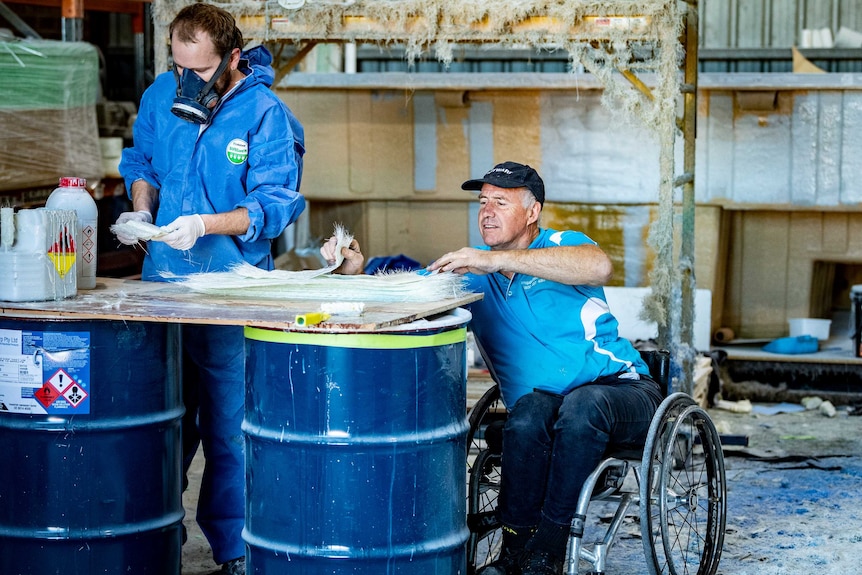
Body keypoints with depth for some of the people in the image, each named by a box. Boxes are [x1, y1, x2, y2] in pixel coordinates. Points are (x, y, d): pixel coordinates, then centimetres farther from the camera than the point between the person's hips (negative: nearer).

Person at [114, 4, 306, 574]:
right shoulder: (160, 96, 6)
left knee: (228, 430, -1)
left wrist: (206, 224, -23)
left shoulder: (265, 114, -10)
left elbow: (273, 205, -12)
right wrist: (142, 210, 3)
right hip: (161, 281, 5)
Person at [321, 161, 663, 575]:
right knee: (529, 412, -32)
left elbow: (600, 268, -27)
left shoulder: (560, 246, -2)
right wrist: (354, 273, -17)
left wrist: (500, 260, -30)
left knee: (583, 404, -36)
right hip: (544, 402, 3)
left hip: (622, 389, -3)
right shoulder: (470, 272, 12)